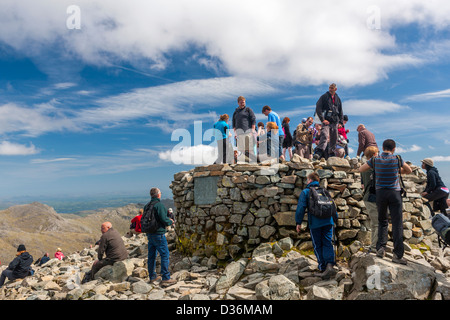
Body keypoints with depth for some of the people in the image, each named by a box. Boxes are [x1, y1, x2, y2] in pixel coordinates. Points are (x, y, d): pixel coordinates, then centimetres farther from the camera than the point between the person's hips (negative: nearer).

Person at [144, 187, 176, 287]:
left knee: (151, 255, 14)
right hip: (158, 234, -8)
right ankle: (165, 279, -2)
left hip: (149, 234, 8)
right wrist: (170, 222, 1)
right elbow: (164, 220, -21)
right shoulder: (159, 205, -15)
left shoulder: (147, 206, 9)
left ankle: (152, 277, 24)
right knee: (165, 255, -2)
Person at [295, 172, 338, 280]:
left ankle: (323, 268, 6)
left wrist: (298, 222, -2)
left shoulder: (305, 192, 3)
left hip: (315, 223, -3)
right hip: (328, 221, 4)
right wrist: (335, 219, 32)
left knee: (318, 246, 7)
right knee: (327, 243, 4)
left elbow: (301, 207, -5)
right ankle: (330, 264, -16)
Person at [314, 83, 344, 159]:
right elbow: (318, 108, -5)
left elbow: (340, 111, 23)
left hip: (335, 122, 5)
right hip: (326, 121, -5)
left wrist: (341, 122, 12)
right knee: (325, 135, -24)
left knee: (334, 139, 7)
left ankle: (332, 154, 17)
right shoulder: (324, 97, 3)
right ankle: (319, 152, -34)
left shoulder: (338, 98, 18)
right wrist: (322, 119, -14)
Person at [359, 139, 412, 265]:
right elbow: (409, 170, 13)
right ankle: (397, 254, -2)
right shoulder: (397, 160, -4)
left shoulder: (375, 160, -2)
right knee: (397, 224, 0)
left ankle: (381, 248, 6)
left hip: (380, 193, 2)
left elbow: (361, 169, 10)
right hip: (395, 193, -2)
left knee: (382, 221, 16)